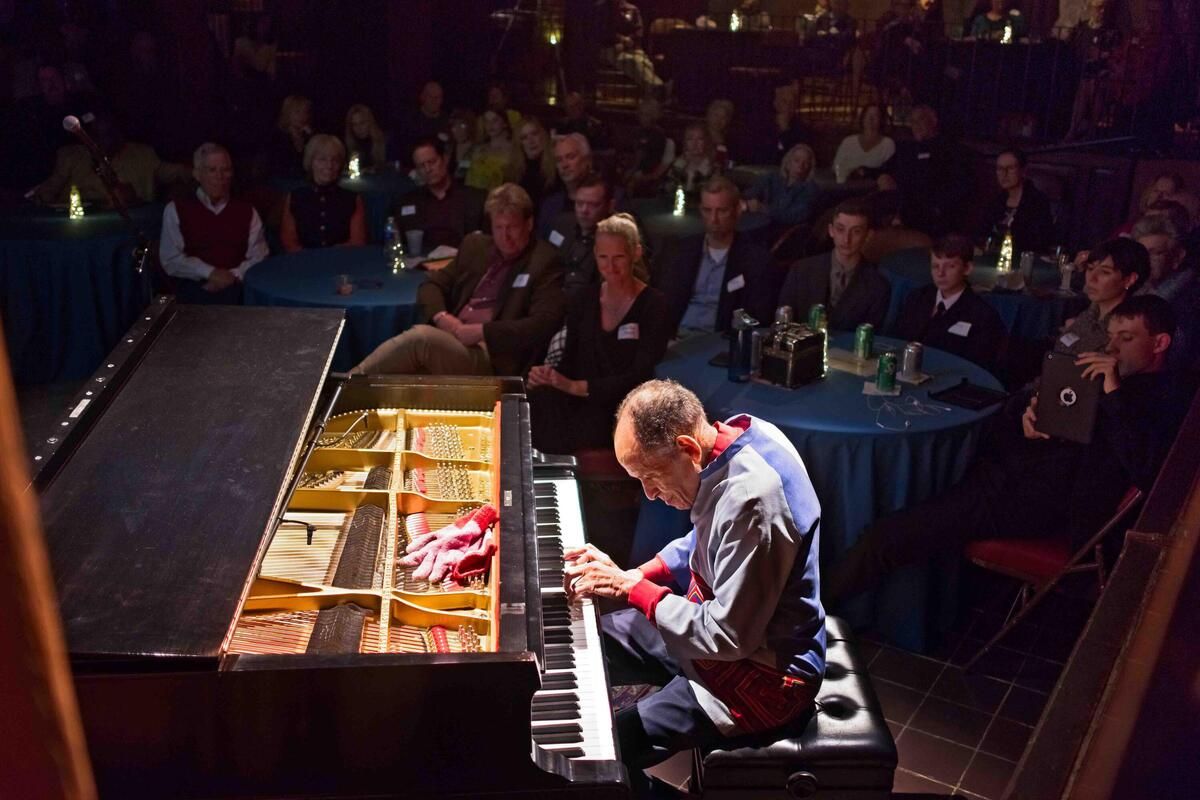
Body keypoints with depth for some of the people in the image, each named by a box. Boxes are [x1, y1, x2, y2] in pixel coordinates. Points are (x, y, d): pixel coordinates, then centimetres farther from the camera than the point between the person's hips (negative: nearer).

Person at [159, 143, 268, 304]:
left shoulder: (247, 211, 18)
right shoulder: (176, 209, 12)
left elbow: (258, 257, 8)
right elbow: (171, 259, 3)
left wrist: (234, 275, -12)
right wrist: (210, 273, -11)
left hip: (237, 288, 1)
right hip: (194, 287, -1)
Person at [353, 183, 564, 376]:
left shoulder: (545, 261, 0)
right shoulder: (475, 245, 20)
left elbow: (544, 324, -12)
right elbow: (432, 285, 19)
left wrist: (481, 331, -18)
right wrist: (441, 317, -5)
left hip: (490, 357, -6)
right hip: (450, 341, 6)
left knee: (420, 337, -31)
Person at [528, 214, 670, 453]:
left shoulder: (653, 305, -2)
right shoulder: (582, 298, 12)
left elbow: (640, 376, -12)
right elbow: (569, 360, 12)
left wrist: (577, 386, -22)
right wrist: (547, 375, -13)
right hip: (582, 403, 4)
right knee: (541, 398, -31)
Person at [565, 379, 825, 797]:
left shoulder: (752, 502, -33)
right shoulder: (731, 436, -6)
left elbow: (728, 638, -28)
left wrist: (631, 588, -19)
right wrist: (632, 576, -2)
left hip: (763, 673, -9)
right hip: (722, 621, 10)